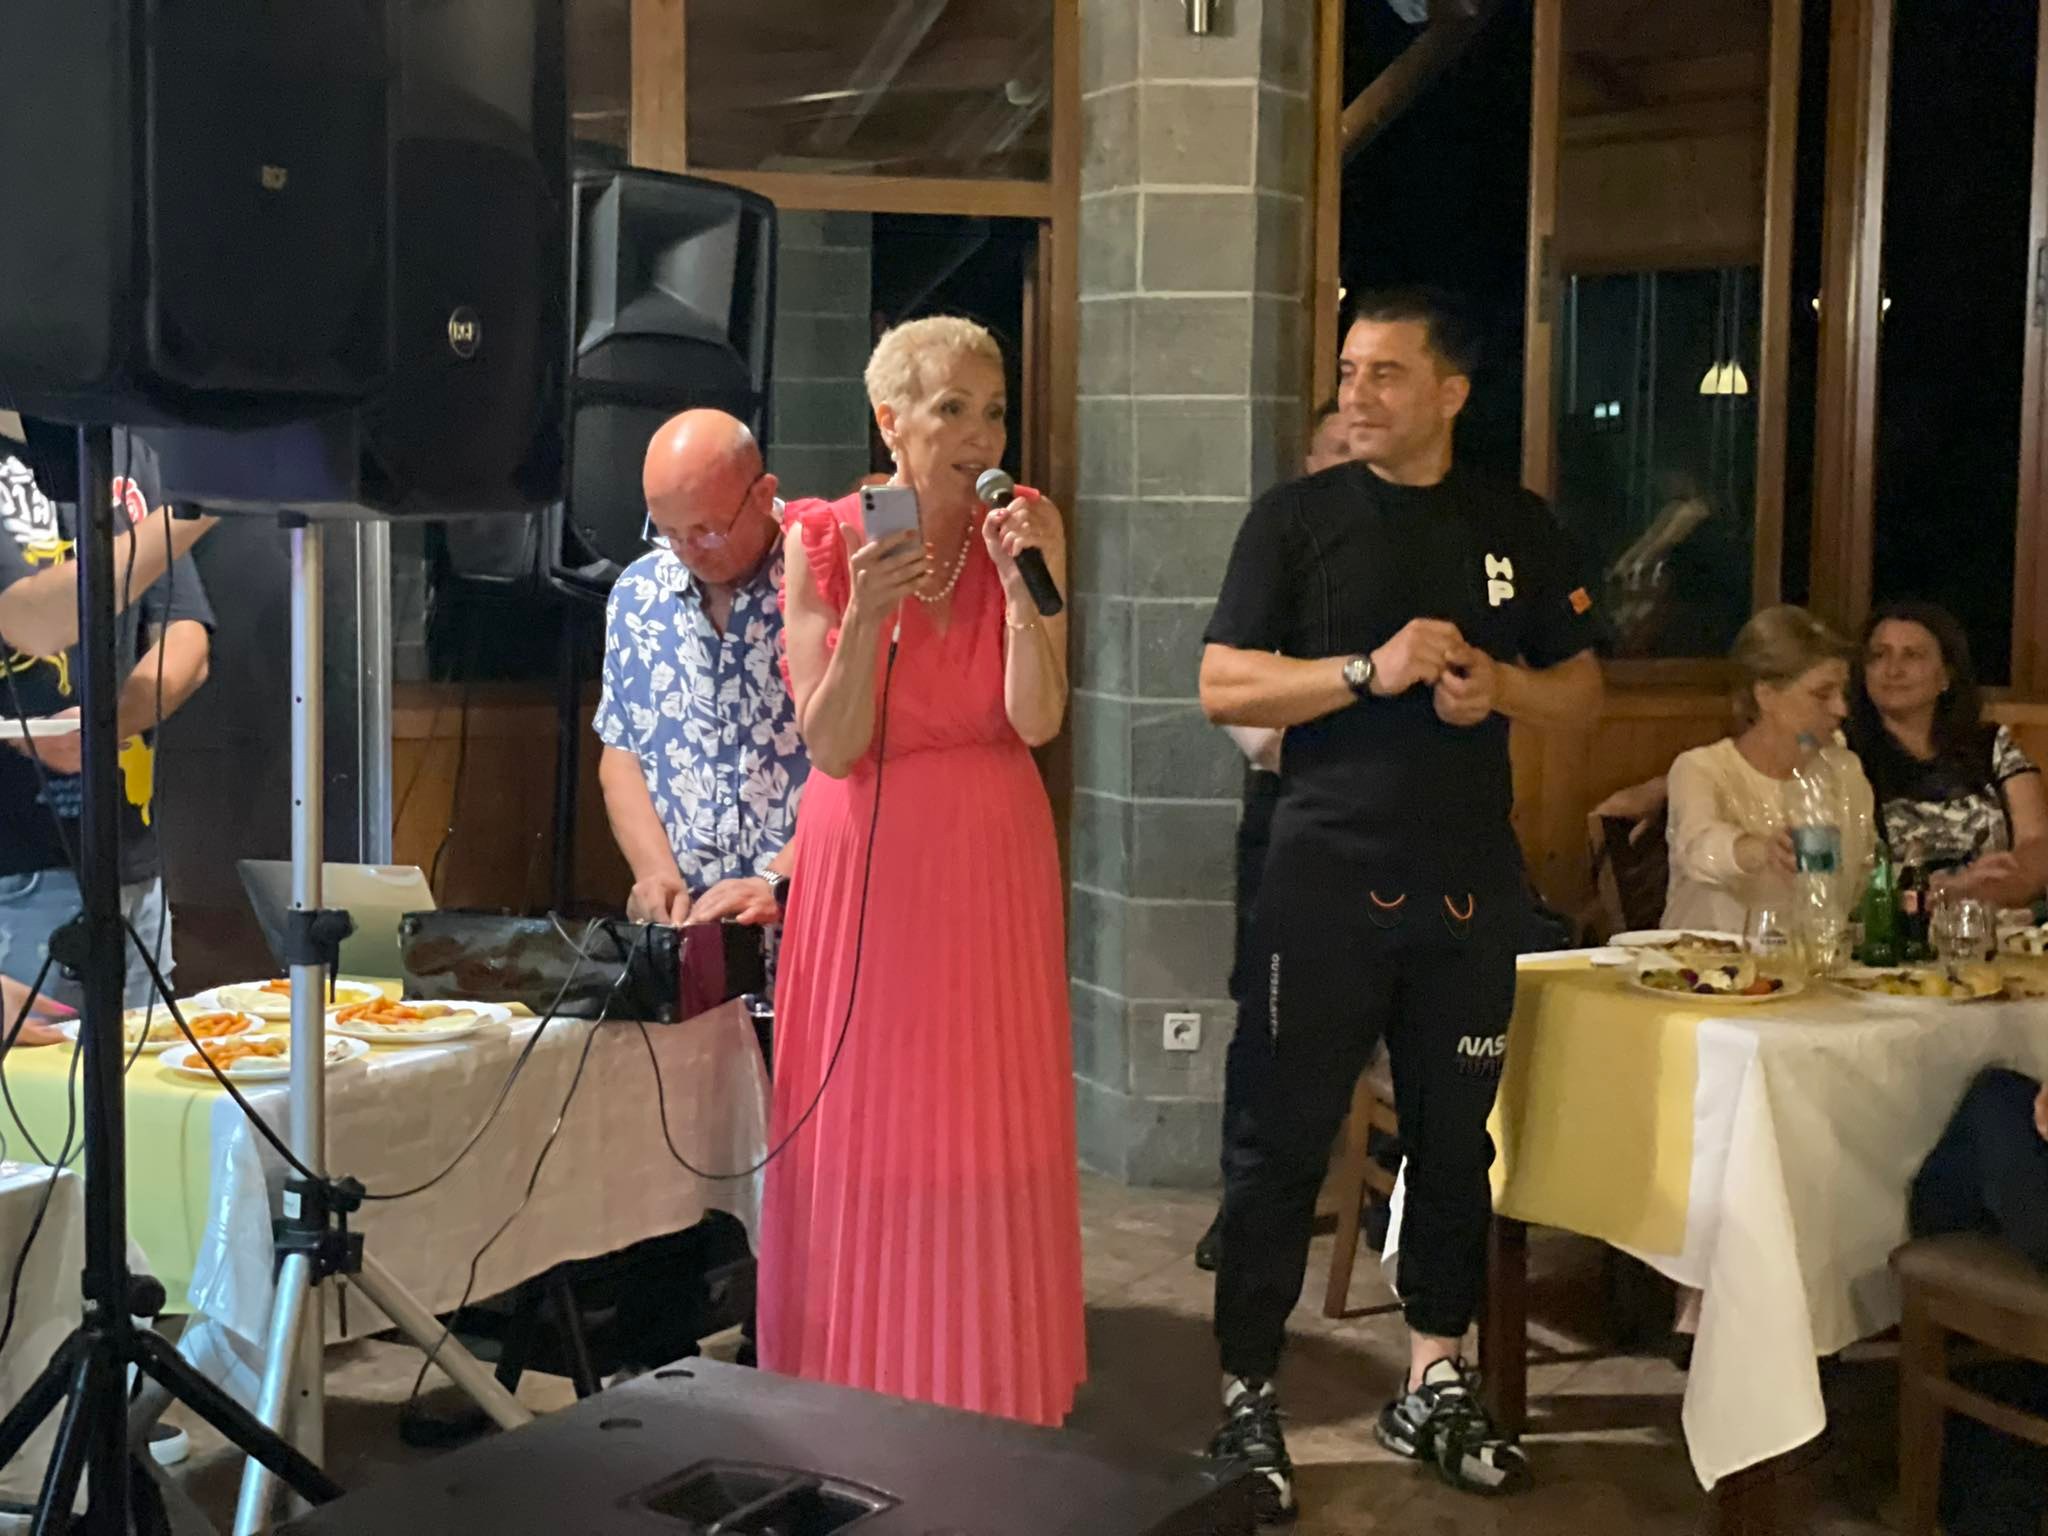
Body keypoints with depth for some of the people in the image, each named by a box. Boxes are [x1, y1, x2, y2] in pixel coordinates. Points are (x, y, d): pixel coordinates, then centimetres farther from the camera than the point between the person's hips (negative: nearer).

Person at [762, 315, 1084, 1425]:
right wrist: (865, 615, -23)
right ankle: (854, 1397, 20)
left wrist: (1021, 583, -22)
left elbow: (1038, 720, -11)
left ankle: (992, 1401, 20)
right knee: (862, 1135, 4)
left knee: (987, 1135, 5)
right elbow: (832, 747, -9)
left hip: (992, 870, 1)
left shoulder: (1027, 529, -1)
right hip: (864, 864, -1)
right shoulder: (822, 542, -4)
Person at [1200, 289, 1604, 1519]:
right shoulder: (1297, 518, -1)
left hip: (1474, 886, 3)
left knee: (1456, 1138, 12)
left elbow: (1584, 689, 13)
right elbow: (1223, 688, -6)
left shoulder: (1519, 528, 8)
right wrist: (1372, 669, -19)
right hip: (1327, 878, -3)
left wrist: (1500, 684, -9)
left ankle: (1435, 1384, 26)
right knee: (1284, 1142, -1)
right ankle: (1249, 1399, 9)